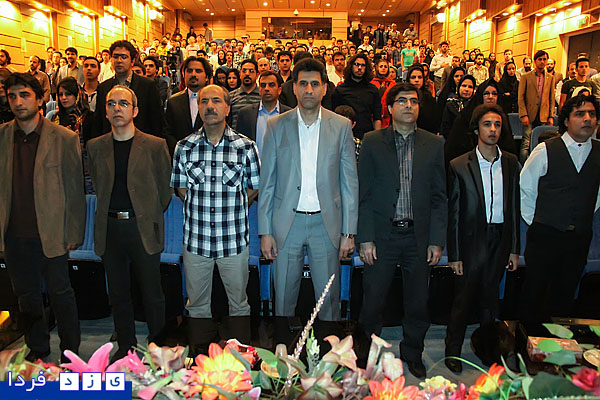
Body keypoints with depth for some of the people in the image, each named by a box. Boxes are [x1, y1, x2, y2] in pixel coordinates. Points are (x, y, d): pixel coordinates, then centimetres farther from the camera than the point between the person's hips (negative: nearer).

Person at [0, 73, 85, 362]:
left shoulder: (64, 138, -7)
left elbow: (75, 189, -4)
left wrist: (74, 233, -6)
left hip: (50, 234, -3)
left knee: (61, 294, 8)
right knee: (26, 296, 17)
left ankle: (70, 353, 26)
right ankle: (37, 348, 37)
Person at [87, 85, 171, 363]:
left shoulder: (155, 145, -2)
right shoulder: (95, 147, 8)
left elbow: (165, 187, 4)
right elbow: (98, 186, 16)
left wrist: (150, 216, 5)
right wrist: (112, 215, 10)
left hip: (143, 228, -3)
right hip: (109, 229, 3)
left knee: (152, 294, 4)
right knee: (118, 295, 12)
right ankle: (125, 347, 28)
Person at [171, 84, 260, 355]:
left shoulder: (246, 147, -3)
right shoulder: (184, 147, 2)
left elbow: (253, 189, 5)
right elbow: (180, 188, 10)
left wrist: (230, 209, 1)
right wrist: (203, 208, 2)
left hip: (234, 239, -1)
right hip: (196, 238, 2)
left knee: (238, 302, 12)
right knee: (197, 302, 14)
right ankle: (200, 357, 32)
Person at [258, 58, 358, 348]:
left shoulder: (341, 126, 2)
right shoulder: (276, 126, 3)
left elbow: (349, 182, 3)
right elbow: (267, 183, 4)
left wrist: (349, 232, -1)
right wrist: (265, 231, -1)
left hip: (326, 223, 0)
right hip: (287, 223, 0)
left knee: (328, 298, 8)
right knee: (283, 297, 9)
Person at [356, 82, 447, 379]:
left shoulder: (434, 144, 6)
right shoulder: (372, 142, 1)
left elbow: (439, 196, 5)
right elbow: (364, 194, -2)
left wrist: (437, 240, 0)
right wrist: (365, 238, -7)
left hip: (419, 236, 2)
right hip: (382, 235, -2)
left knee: (418, 302, 12)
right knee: (373, 299, 4)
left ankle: (412, 353, 34)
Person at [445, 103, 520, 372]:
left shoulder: (511, 163, 6)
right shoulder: (460, 166, -6)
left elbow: (514, 207, 8)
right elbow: (454, 213, -5)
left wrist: (514, 249, 7)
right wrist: (454, 255, -7)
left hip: (499, 240, 3)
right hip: (471, 241, -3)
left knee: (490, 298, 14)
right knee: (463, 299, 7)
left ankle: (487, 349, 31)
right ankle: (453, 350, 24)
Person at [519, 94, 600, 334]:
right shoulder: (545, 151, -5)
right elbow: (524, 189, 1)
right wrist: (534, 220, 1)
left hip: (579, 238, 3)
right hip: (545, 234, -3)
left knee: (565, 292, 12)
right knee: (534, 290, 4)